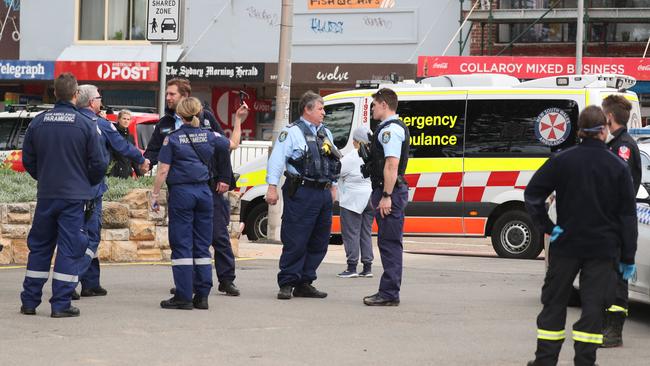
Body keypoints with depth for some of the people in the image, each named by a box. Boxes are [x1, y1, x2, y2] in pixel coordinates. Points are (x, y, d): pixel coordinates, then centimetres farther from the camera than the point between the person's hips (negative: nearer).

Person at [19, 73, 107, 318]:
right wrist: (88, 183, 15)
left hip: (46, 195, 3)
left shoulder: (37, 123, 1)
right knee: (69, 248, 1)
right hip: (74, 196, -3)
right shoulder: (86, 125, -9)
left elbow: (28, 160, 7)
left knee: (39, 246, 14)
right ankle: (61, 304, -1)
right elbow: (98, 164, -5)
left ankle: (29, 301, 16)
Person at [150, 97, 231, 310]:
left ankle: (183, 296, -4)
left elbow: (163, 170, -8)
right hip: (204, 192, 4)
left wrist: (155, 195, -2)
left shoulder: (172, 138, -5)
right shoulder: (209, 136, 4)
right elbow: (232, 145, 22)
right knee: (202, 246, 9)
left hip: (181, 192, -4)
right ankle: (202, 296, 9)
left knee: (181, 245, -1)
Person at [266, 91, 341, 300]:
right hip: (301, 193, -8)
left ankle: (304, 284, 16)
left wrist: (332, 186, 24)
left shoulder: (326, 133, 19)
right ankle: (287, 284, -2)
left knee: (319, 243, 8)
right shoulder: (291, 133, -4)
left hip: (323, 193, 8)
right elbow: (276, 160, -10)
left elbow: (333, 162, 27)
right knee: (295, 241, -7)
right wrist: (272, 187, -17)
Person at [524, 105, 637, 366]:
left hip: (566, 245, 1)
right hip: (603, 248, -1)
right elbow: (627, 215, -2)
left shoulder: (562, 160, -5)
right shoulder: (618, 167, -4)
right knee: (593, 304, 3)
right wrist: (628, 257, 3)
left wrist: (546, 227, -5)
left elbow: (532, 193, -8)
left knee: (554, 301, 11)